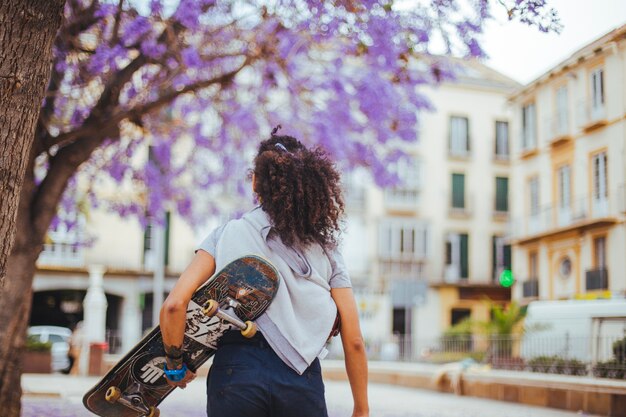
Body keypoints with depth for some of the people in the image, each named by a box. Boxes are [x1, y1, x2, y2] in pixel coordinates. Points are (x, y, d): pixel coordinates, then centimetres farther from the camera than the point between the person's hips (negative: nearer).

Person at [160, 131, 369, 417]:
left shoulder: (228, 235, 4)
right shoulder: (325, 249, 8)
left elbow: (174, 304, -7)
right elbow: (354, 341, 5)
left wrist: (175, 365, 8)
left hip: (236, 372, -1)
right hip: (303, 382, 1)